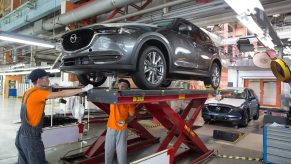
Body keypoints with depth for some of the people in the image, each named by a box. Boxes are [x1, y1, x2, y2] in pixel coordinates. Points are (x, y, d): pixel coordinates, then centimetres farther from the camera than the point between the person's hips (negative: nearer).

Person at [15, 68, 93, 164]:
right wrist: (83, 89, -20)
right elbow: (62, 94, -23)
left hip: (23, 135, 9)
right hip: (31, 137, -9)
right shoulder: (38, 93, -21)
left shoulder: (29, 92, 5)